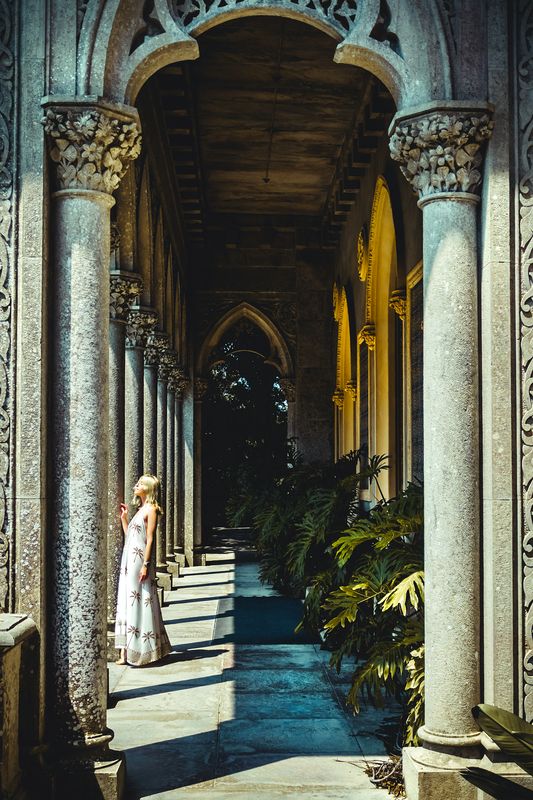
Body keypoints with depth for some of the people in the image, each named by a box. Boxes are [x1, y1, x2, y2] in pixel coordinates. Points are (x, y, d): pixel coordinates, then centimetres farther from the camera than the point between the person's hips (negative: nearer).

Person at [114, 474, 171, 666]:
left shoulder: (151, 509, -6)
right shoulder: (140, 510, 19)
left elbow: (150, 539, -13)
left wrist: (145, 565, -18)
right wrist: (123, 517, 18)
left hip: (140, 560, -9)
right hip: (129, 561, 9)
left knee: (140, 603, -5)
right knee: (127, 602, 6)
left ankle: (143, 651, 1)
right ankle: (126, 652, 8)